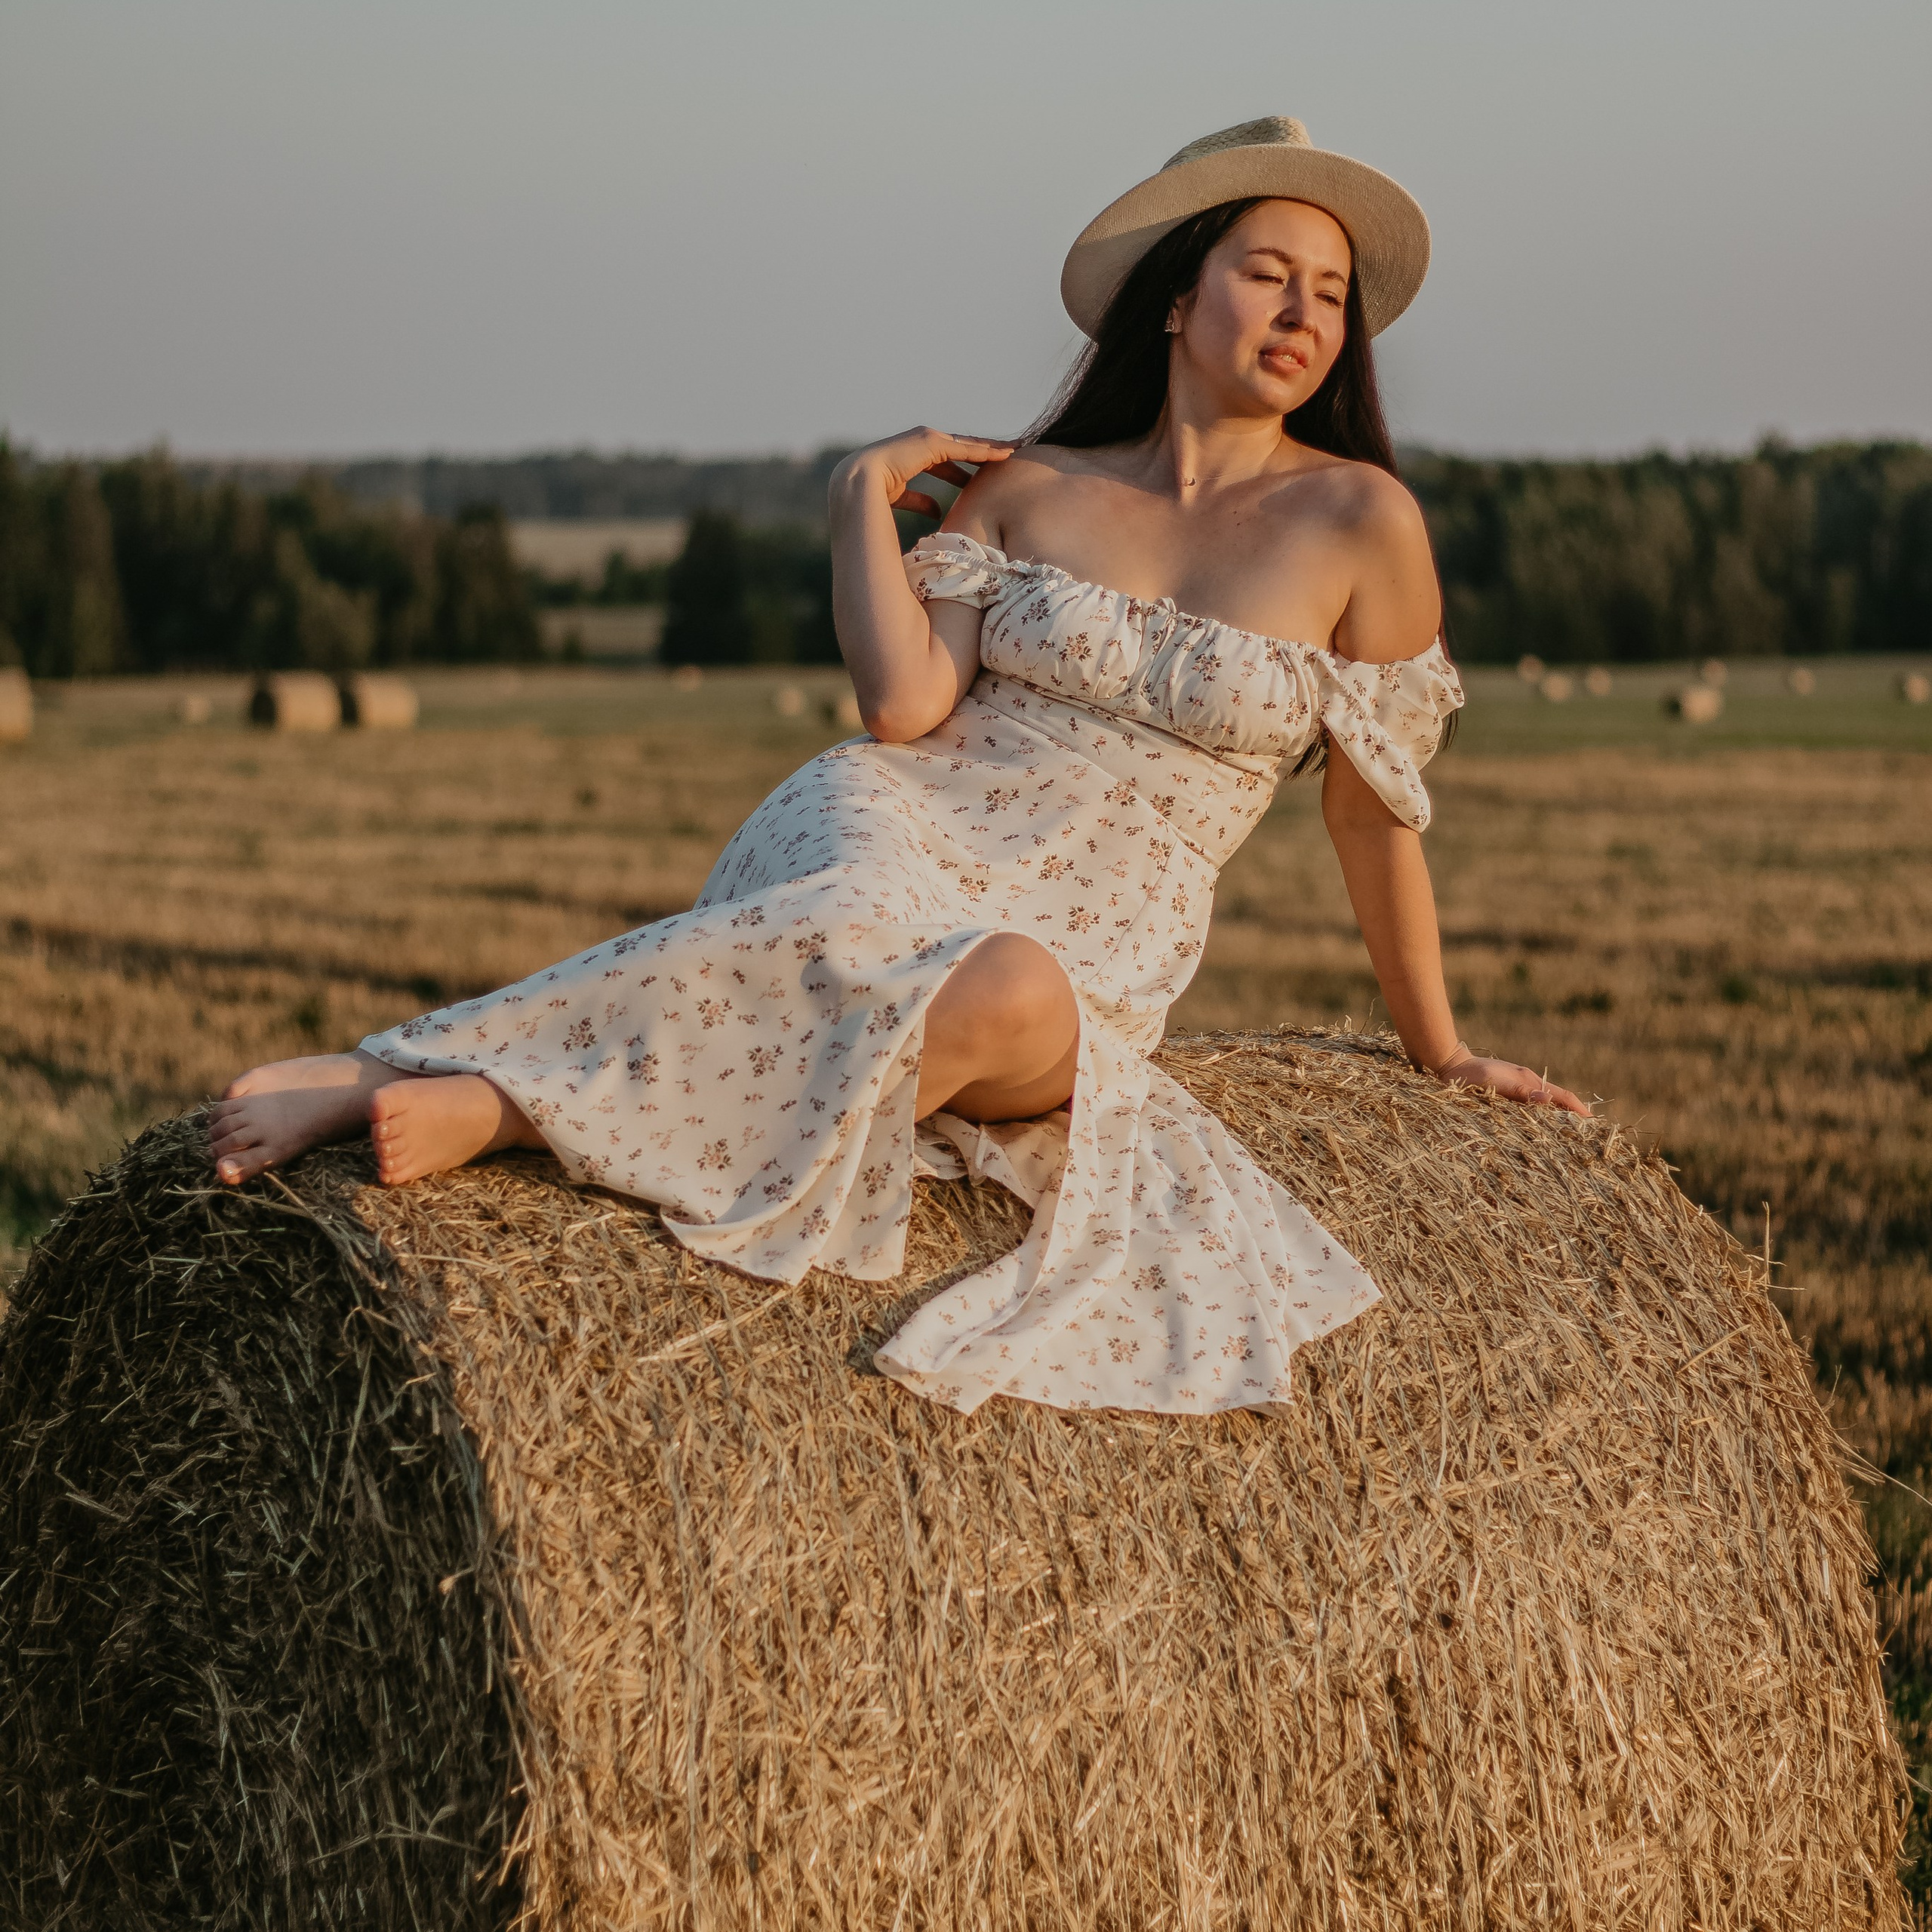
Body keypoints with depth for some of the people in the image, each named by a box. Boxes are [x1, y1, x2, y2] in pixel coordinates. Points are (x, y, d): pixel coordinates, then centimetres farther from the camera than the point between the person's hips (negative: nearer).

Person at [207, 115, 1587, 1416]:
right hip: (899, 831, 0)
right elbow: (904, 700, -6)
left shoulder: (1355, 519, 3)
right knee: (868, 936, -39)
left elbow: (1377, 808, 11)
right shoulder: (1022, 488, 9)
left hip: (1101, 955, 0)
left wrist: (1443, 1050, 17)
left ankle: (498, 1105, -41)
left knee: (1018, 998, -40)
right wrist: (865, 489, 3)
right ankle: (383, 1073, -45)